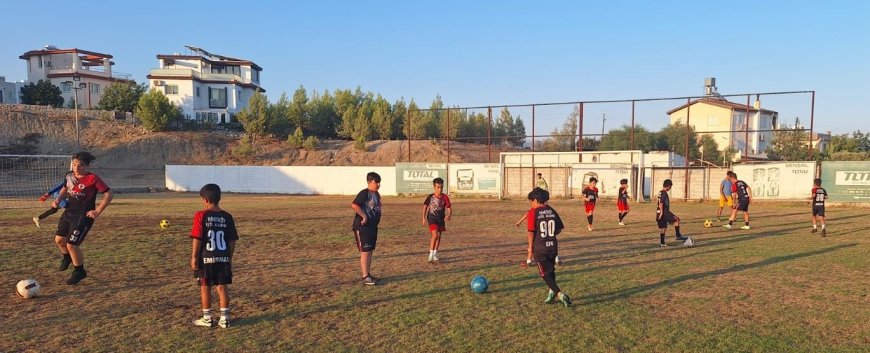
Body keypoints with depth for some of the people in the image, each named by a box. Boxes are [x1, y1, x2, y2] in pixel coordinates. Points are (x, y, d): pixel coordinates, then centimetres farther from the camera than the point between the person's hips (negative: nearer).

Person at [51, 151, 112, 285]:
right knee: (59, 240, 14)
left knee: (72, 244, -9)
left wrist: (97, 211, -19)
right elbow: (65, 189, 23)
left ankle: (79, 271, 13)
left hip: (83, 215, -7)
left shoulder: (93, 179, -18)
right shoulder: (69, 177, 3)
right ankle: (67, 257, 49)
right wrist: (58, 200, 3)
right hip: (68, 212, 7)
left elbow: (108, 195, -17)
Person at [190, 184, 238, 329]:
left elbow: (197, 238, -12)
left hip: (205, 259, -3)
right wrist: (230, 258, 13)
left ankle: (207, 318, 18)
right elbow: (232, 240, 3)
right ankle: (224, 318, 12)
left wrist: (194, 257, -4)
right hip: (223, 259, 3)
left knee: (205, 287, 10)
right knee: (222, 287, 9)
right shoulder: (227, 217, 1)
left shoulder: (200, 215, -10)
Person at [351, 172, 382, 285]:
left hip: (373, 226, 9)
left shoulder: (376, 194, 12)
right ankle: (365, 276, -1)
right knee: (365, 251, -5)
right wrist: (364, 216, -22)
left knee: (370, 251, 14)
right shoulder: (364, 193, -15)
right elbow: (354, 205, -27)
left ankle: (368, 274, 23)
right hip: (363, 227, -9)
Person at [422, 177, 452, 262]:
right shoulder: (430, 197, -8)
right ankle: (431, 254, -12)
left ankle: (435, 253, 29)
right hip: (432, 218, -3)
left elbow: (449, 208, -5)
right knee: (435, 235, -18)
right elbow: (425, 206, 4)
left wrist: (448, 215, -25)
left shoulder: (445, 197, -6)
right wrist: (424, 218, 1)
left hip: (441, 218, 3)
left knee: (439, 236, 11)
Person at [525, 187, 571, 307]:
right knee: (551, 270, 23)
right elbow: (560, 228, 8)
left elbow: (531, 231, -12)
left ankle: (559, 294, -11)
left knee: (545, 273, 2)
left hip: (540, 248, -5)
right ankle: (552, 292, 21)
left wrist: (530, 246, -1)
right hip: (553, 245, 5)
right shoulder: (552, 210, 6)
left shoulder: (533, 212, -10)